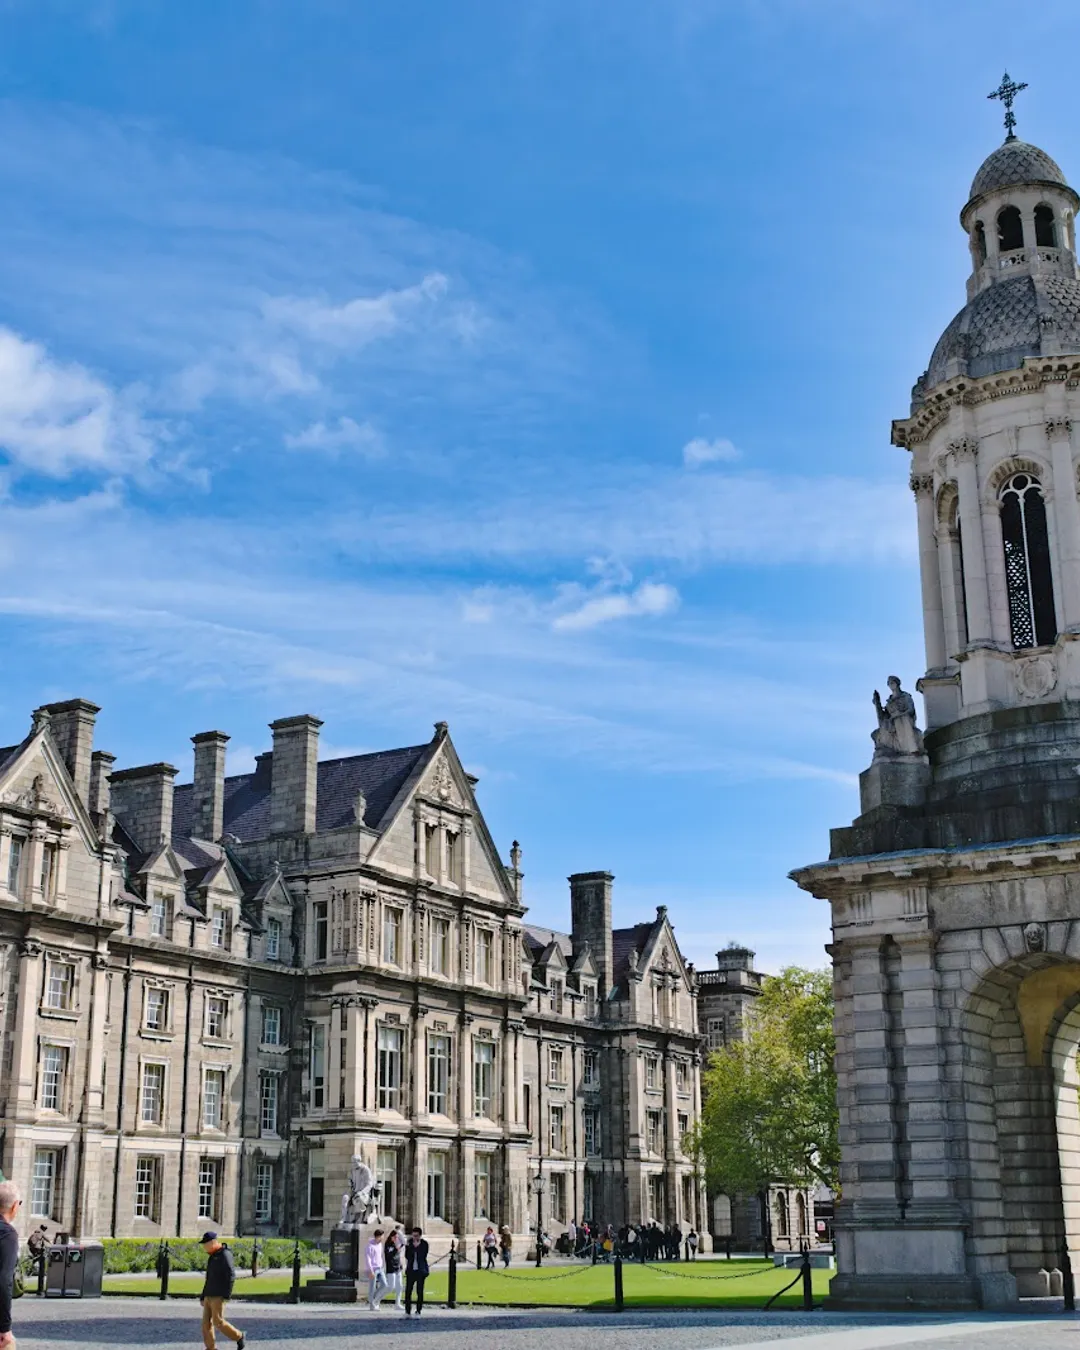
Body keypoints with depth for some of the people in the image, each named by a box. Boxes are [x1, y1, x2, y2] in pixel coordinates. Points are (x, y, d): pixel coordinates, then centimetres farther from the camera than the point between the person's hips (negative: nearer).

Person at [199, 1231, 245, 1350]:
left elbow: (231, 1275, -18)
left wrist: (227, 1295, -22)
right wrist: (203, 1296, 21)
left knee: (218, 1321, -11)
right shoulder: (212, 1257, 18)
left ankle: (238, 1336, 8)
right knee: (206, 1322, 1)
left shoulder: (225, 1255, -11)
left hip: (219, 1296, -9)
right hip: (210, 1296, 9)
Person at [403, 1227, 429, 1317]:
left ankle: (418, 1311, 9)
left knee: (420, 1292, 1)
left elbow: (423, 1256, -15)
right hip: (411, 1270, 2)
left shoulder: (424, 1244, -6)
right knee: (408, 1291, 0)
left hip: (420, 1270, -2)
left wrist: (417, 1247, -24)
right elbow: (407, 1256, -2)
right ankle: (407, 1311, 7)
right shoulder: (410, 1242, 1)